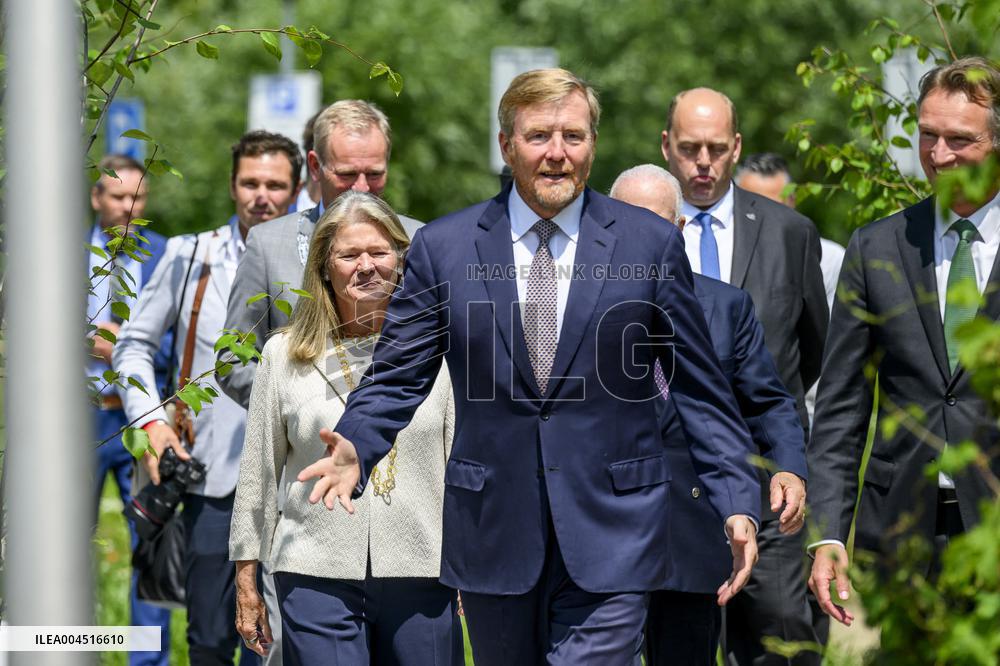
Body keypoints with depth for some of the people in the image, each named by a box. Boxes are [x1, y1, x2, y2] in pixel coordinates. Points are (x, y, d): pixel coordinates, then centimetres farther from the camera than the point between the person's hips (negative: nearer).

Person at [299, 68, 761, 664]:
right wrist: (354, 447, -16)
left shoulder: (652, 244, 2)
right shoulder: (443, 247, 4)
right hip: (493, 531, 2)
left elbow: (701, 387, 5)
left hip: (610, 537, -2)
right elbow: (397, 377, 4)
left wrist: (736, 502, -3)